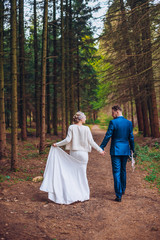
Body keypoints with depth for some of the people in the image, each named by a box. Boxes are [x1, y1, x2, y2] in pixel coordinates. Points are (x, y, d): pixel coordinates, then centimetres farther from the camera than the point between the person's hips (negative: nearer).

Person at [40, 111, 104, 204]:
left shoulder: (71, 127, -5)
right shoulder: (86, 129, -7)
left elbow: (67, 140, -12)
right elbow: (91, 142, -7)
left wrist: (57, 144, 0)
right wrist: (100, 149, 3)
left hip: (73, 153, 1)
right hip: (83, 153, -1)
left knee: (73, 173, 13)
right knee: (82, 173, 9)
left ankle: (73, 194, 15)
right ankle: (83, 194, 14)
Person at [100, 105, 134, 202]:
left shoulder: (113, 122, -12)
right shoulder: (129, 122, 2)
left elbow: (108, 136, -11)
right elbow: (131, 137, 7)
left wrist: (101, 147, -2)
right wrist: (132, 149, 18)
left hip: (116, 150, -5)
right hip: (125, 150, 5)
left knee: (117, 172, -1)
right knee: (123, 170, 22)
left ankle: (119, 195, -1)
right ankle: (123, 189, 38)